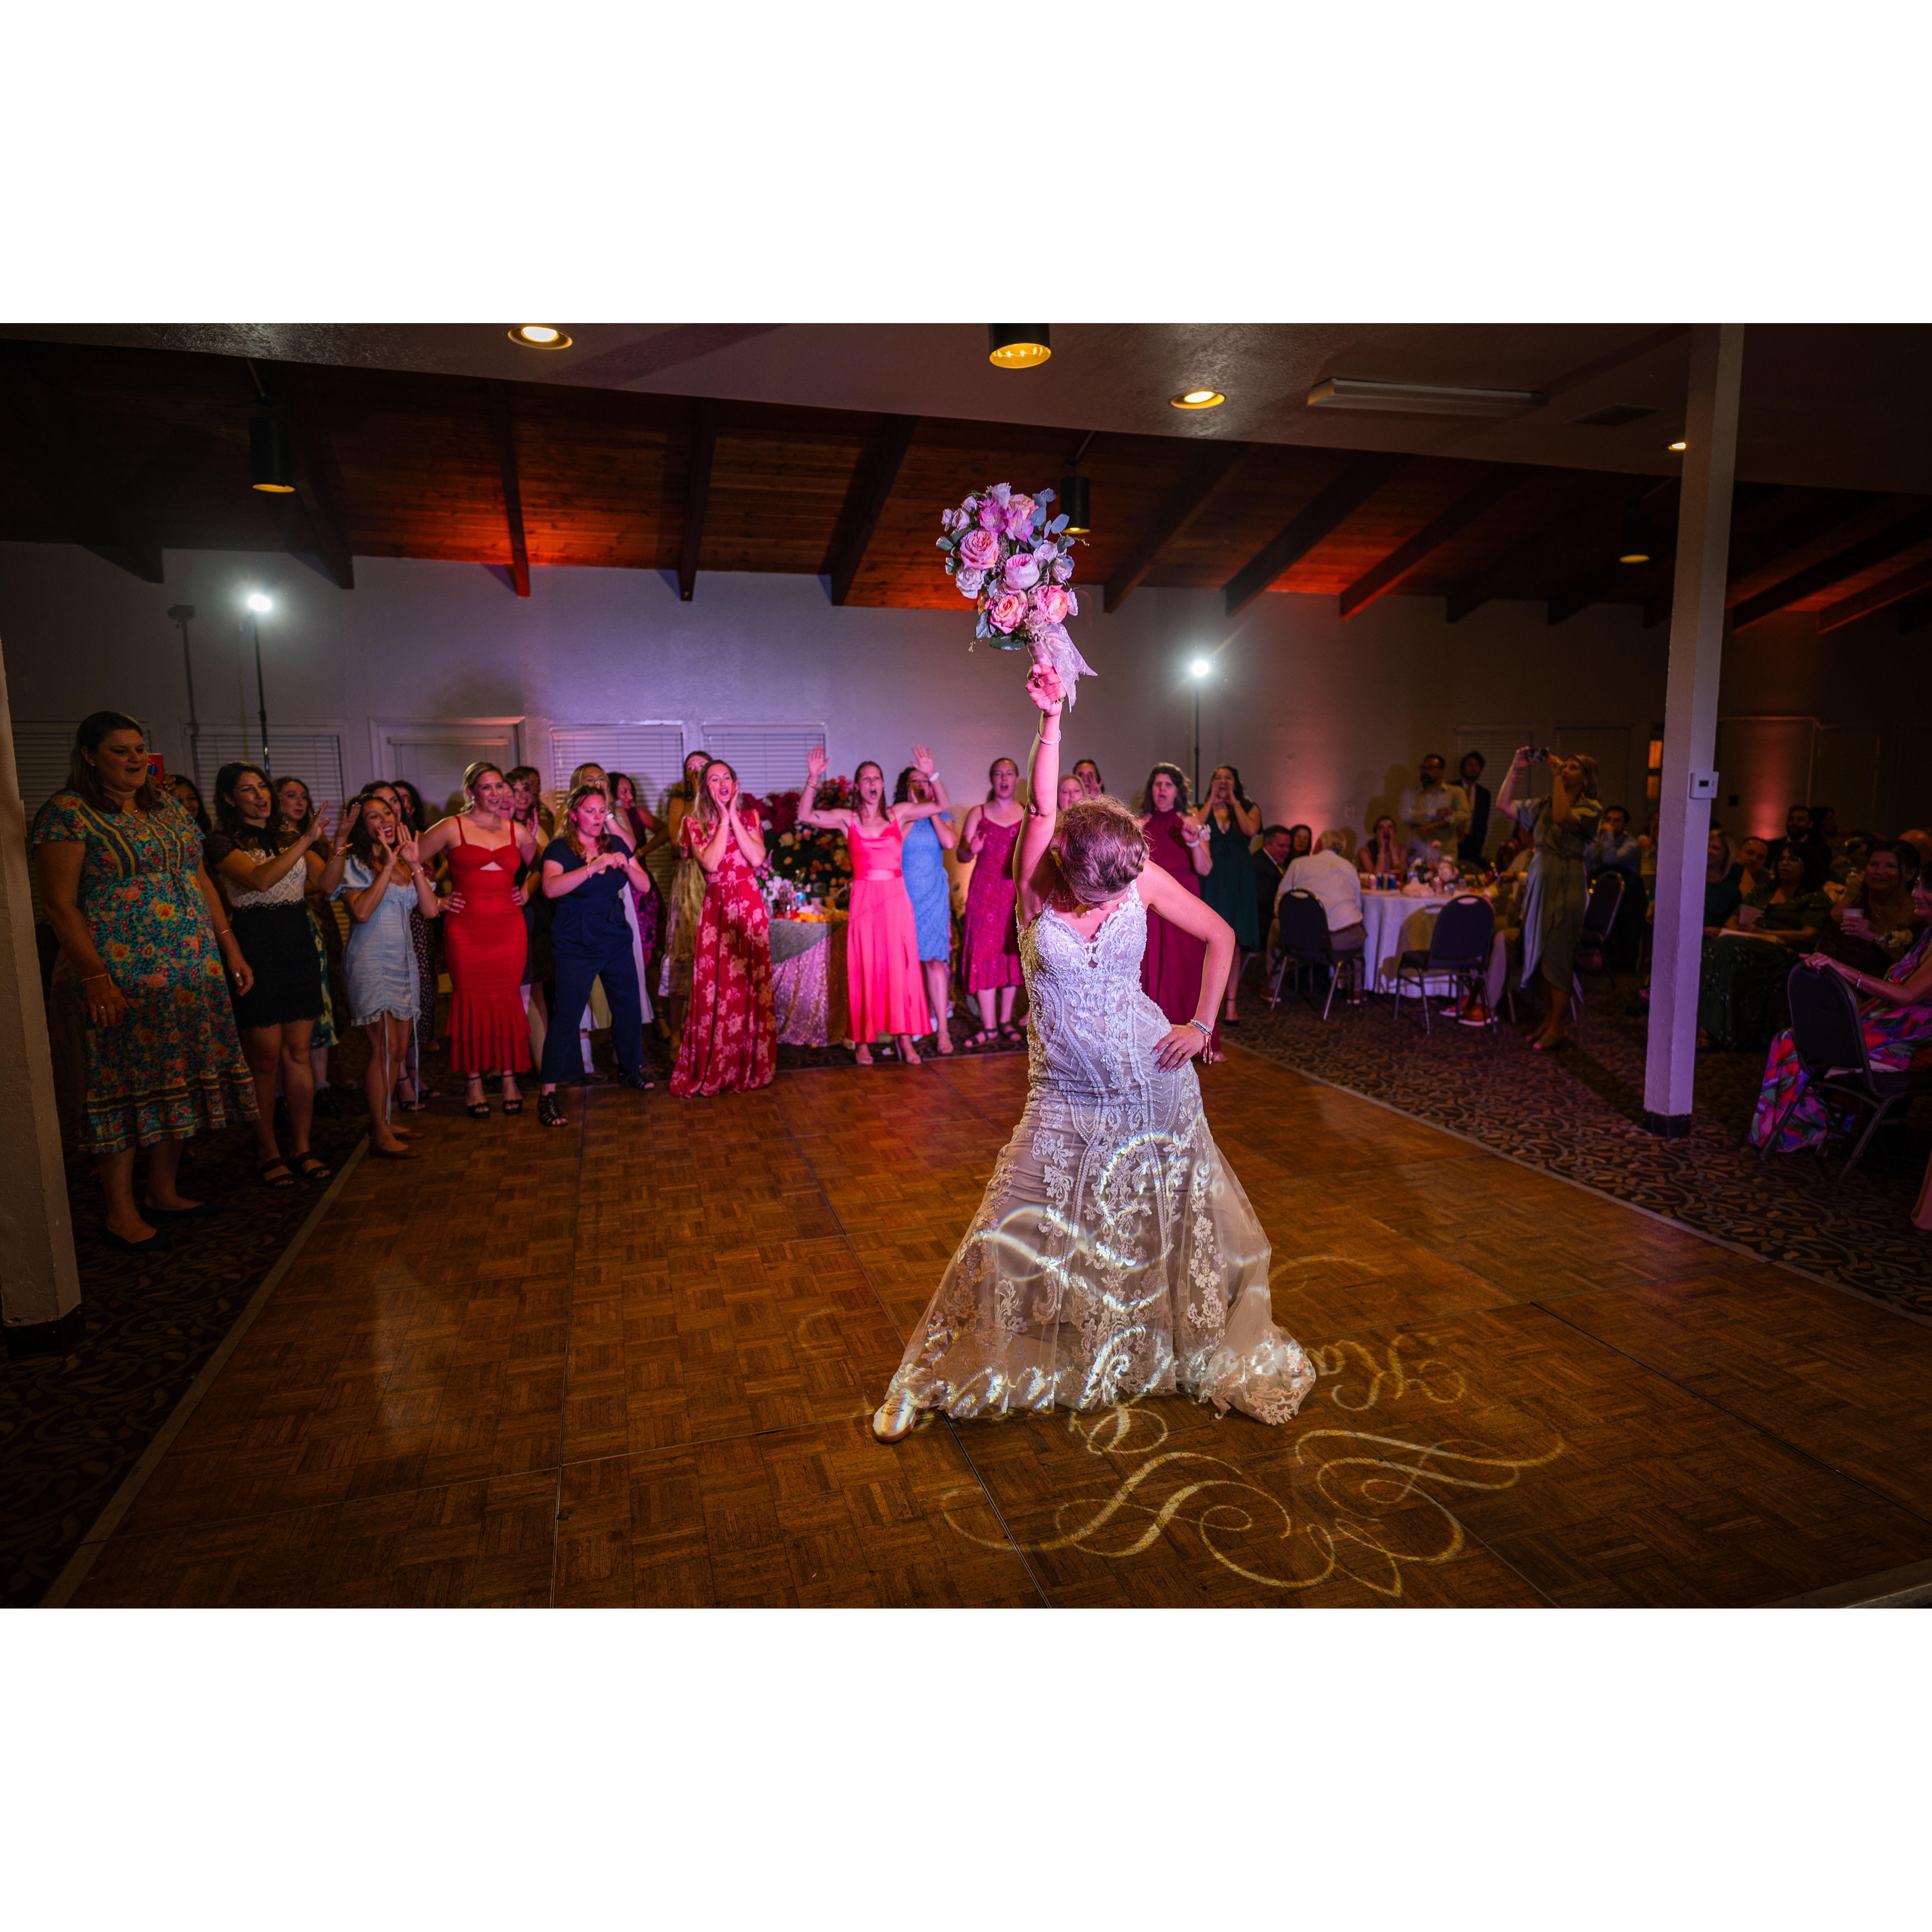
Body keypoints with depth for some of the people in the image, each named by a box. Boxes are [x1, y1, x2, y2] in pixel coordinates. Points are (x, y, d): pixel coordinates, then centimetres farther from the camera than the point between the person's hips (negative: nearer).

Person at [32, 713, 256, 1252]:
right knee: (126, 1087, -1)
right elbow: (60, 905, -11)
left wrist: (230, 946, 12)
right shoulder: (67, 813, -6)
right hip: (122, 978, -6)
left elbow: (202, 881, 18)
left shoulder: (167, 806, 14)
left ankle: (164, 1192, 23)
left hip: (194, 972, 7)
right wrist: (95, 978, -19)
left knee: (178, 1081, 10)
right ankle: (122, 1215, 9)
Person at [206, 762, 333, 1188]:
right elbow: (259, 880, -21)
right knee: (265, 1058, -1)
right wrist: (306, 842, -26)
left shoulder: (288, 836, 14)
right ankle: (268, 1153, 11)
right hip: (257, 956, -5)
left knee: (299, 1053, 6)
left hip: (300, 950, 5)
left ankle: (301, 1148, 14)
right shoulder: (223, 843, -3)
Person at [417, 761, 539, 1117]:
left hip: (509, 928, 3)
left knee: (508, 1000, 5)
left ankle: (509, 1077, 16)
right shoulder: (452, 828, -2)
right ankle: (473, 1082, 13)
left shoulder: (518, 831, 8)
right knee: (470, 1001, 3)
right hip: (466, 930, -2)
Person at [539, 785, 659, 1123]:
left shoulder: (615, 844, 7)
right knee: (567, 1016, -7)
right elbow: (551, 887, -26)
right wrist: (594, 866, -34)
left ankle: (630, 1069, 32)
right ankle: (547, 1092, -2)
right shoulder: (560, 849, -8)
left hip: (617, 940, 5)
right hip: (576, 946, -5)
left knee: (629, 1005, 11)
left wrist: (627, 867, -16)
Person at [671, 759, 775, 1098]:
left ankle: (752, 1067, 14)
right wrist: (724, 819, -8)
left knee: (752, 986, 2)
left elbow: (757, 859, -7)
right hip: (716, 908, -1)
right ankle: (711, 1070, 8)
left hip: (750, 906, 1)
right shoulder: (694, 823, 5)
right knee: (714, 987, -3)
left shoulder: (749, 816, 9)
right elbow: (710, 863, -12)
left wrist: (734, 818, -7)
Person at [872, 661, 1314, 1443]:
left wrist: (1202, 1024, -2)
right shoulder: (1035, 885, -12)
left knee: (1177, 1225, 13)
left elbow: (1220, 937, 4)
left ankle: (1222, 1359, 38)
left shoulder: (1143, 878, -7)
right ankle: (931, 1383, 23)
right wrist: (1051, 719, -41)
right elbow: (1042, 806, -30)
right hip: (1065, 1097, -1)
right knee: (1012, 1241, 4)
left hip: (1151, 1081, 1)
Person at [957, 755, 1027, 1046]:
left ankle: (1006, 1021, 15)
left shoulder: (1028, 814, 8)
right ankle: (989, 1027, 0)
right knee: (984, 953, -5)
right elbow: (961, 853, -1)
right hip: (985, 891, -1)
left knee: (1013, 953, 3)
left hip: (1018, 891, 1)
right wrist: (971, 850, -23)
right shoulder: (978, 814, 5)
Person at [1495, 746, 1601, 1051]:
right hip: (1539, 881, 6)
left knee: (1558, 956, -6)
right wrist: (1515, 770, 1)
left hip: (1567, 885, -6)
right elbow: (1504, 804, 12)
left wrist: (1557, 779, -17)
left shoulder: (1591, 808, -5)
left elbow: (1564, 819, -25)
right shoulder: (1543, 805, 12)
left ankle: (1559, 1028, 1)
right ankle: (1552, 1018, 19)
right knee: (1541, 955, 9)